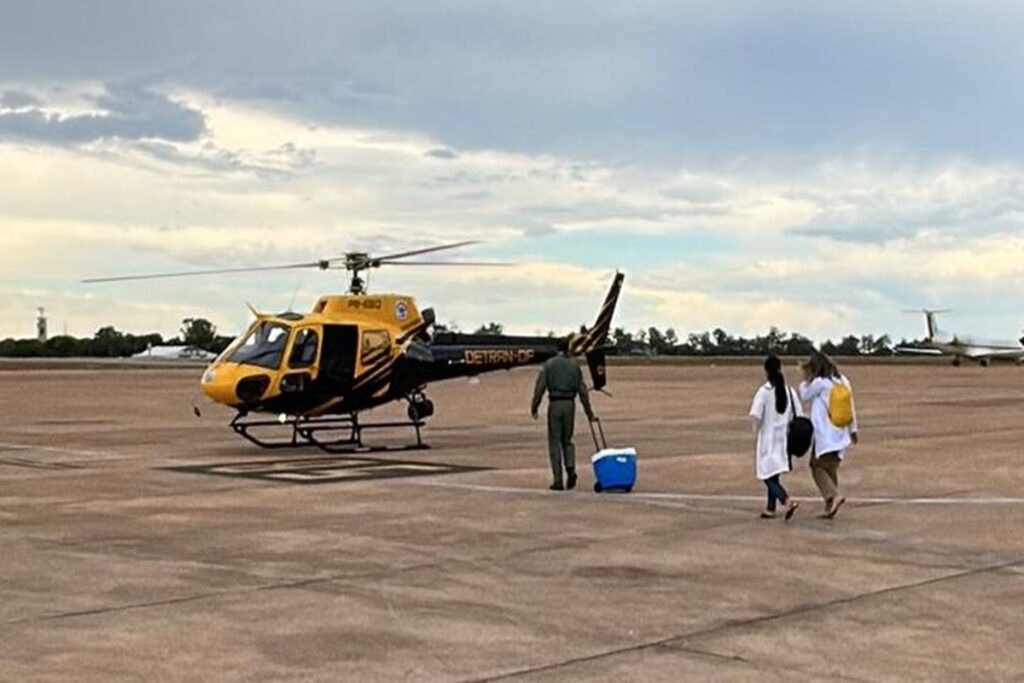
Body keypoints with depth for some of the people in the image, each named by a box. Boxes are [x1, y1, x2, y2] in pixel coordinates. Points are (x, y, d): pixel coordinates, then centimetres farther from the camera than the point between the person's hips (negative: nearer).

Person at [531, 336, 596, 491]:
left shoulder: (549, 364, -1)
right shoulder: (574, 366, 6)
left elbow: (540, 387, -5)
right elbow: (582, 390, 6)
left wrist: (534, 407, 2)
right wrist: (589, 411, 12)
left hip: (555, 404, -2)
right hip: (569, 404, 2)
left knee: (555, 442, 3)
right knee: (567, 440, 16)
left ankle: (558, 480, -1)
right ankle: (571, 469, -9)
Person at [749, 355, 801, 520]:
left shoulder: (764, 391, -14)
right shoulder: (789, 390, 1)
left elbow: (755, 414, -22)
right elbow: (798, 414, 1)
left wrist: (757, 427, -3)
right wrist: (787, 424, 14)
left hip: (768, 439, -5)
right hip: (783, 438, 5)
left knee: (768, 477, -1)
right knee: (774, 476, 18)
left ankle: (788, 501, -22)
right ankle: (770, 509, 23)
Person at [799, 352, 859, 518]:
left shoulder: (819, 382, -11)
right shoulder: (843, 381, 9)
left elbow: (805, 397, 5)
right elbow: (851, 406, 13)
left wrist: (805, 379, 13)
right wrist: (853, 429, 19)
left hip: (824, 433, -7)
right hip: (840, 434, 7)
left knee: (818, 466, 0)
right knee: (831, 468, 12)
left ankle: (833, 495, -19)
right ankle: (830, 507, 12)